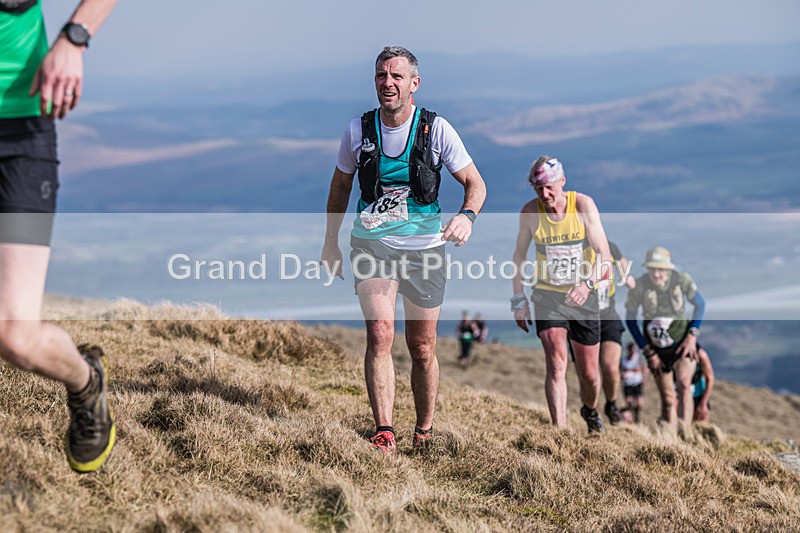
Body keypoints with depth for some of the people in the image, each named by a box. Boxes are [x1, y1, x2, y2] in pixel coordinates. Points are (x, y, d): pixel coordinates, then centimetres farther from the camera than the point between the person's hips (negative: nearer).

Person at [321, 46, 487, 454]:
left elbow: (475, 182, 0)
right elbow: (340, 187, 15)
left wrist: (467, 215, -22)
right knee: (380, 334, -20)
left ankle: (424, 431, 27)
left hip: (424, 248, 0)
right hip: (373, 244, 0)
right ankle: (383, 433, -23)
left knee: (422, 348, 9)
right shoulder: (358, 130, -1)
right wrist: (330, 244, 16)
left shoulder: (436, 129, -5)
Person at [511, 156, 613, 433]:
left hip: (583, 296, 0)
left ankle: (590, 411, 41)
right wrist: (518, 299, 2)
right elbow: (519, 255, 6)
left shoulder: (583, 205, -12)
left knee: (589, 373, 9)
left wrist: (587, 283, -35)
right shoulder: (530, 211, -7)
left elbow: (604, 254, -17)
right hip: (548, 295, 0)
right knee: (556, 363, -19)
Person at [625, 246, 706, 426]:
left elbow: (700, 305, 1)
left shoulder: (682, 280, -16)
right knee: (668, 399, 4)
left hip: (682, 343, -1)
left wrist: (692, 335, -8)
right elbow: (630, 319, -3)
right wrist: (648, 351, -4)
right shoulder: (639, 286, -16)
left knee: (683, 385, -23)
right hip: (656, 347, 1)